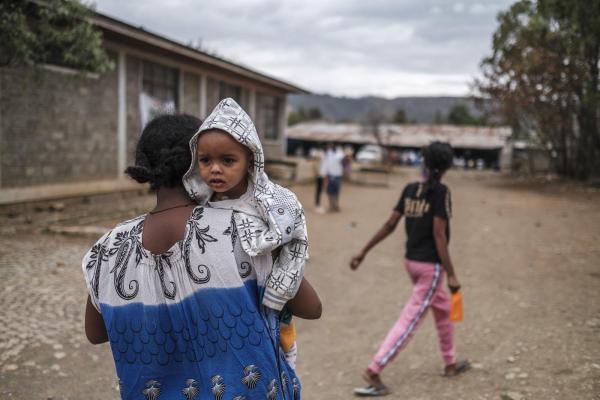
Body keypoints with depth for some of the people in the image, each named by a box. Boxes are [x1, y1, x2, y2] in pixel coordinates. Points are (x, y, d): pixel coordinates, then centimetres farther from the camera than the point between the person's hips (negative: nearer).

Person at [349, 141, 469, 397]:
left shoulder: (410, 189, 3)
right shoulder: (440, 191, -15)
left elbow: (390, 225, 2)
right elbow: (439, 235, -19)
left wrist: (363, 252, 7)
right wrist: (451, 274, -18)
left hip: (411, 261, 8)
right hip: (431, 266, -8)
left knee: (443, 308, 24)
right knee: (410, 319, -5)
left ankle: (451, 363, 37)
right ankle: (374, 371, -7)